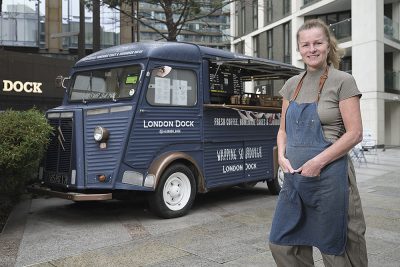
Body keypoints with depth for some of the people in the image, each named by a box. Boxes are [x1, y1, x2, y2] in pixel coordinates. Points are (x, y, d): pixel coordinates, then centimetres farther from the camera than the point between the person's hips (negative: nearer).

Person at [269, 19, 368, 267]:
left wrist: (318, 162, -17)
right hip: (294, 177, 6)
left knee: (337, 247, 6)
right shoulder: (292, 84, 11)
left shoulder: (342, 81, -5)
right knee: (282, 244, 12)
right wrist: (282, 156, -2)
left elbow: (355, 133, -11)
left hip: (329, 176, -6)